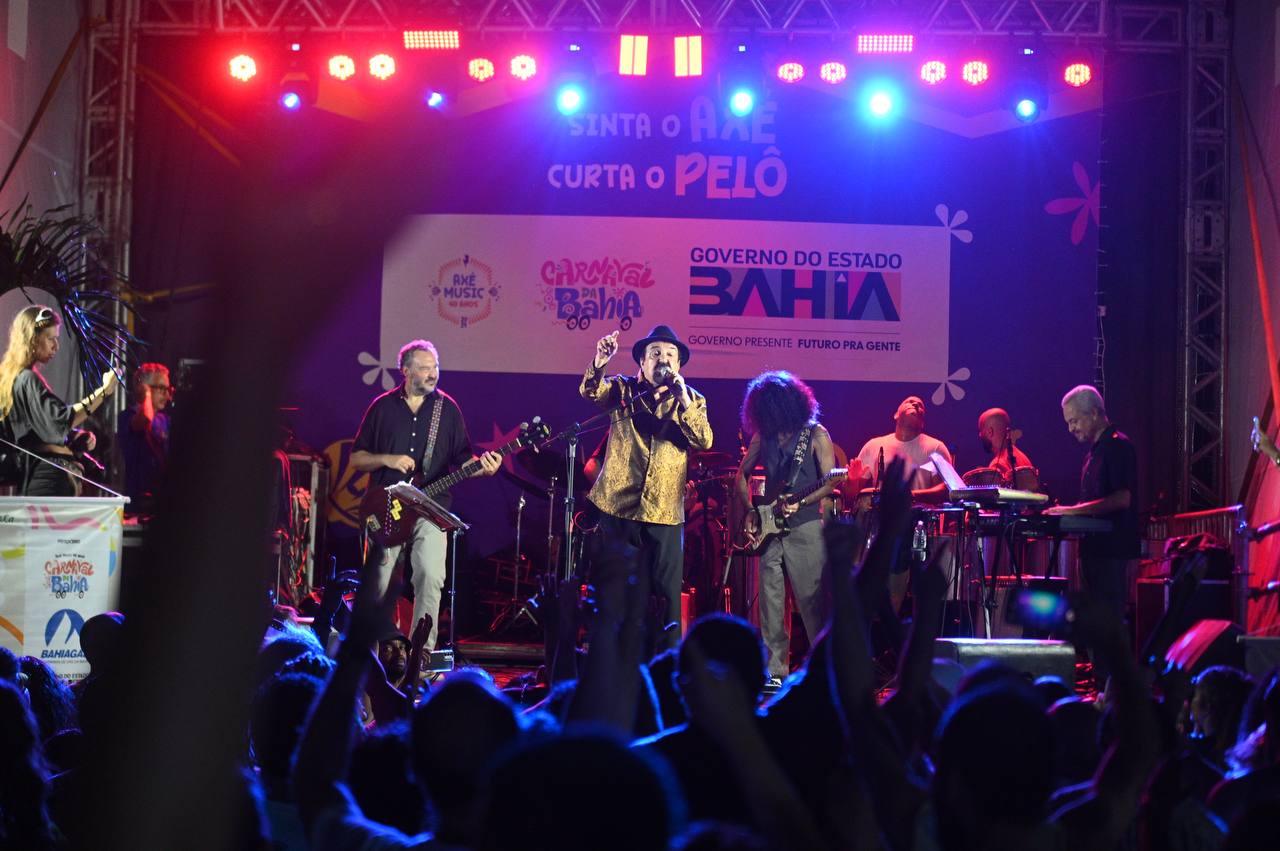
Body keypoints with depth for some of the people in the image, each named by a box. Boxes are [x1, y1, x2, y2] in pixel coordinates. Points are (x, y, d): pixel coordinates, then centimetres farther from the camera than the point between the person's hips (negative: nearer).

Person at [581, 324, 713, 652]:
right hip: (617, 506, 0)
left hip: (665, 513, 0)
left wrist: (683, 401, -19)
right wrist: (599, 363, -34)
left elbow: (704, 441, -7)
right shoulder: (622, 389, 7)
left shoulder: (692, 400, 9)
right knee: (612, 594, 3)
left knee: (668, 596, -1)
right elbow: (590, 391, -14)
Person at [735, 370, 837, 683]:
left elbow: (829, 483, -6)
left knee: (812, 601, -7)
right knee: (770, 603, 4)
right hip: (770, 528, 5)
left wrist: (799, 502, -19)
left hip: (805, 526, -4)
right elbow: (742, 475, 20)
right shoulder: (763, 436, 11)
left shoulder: (816, 434, -2)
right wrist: (750, 512, 8)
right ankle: (775, 670, 9)